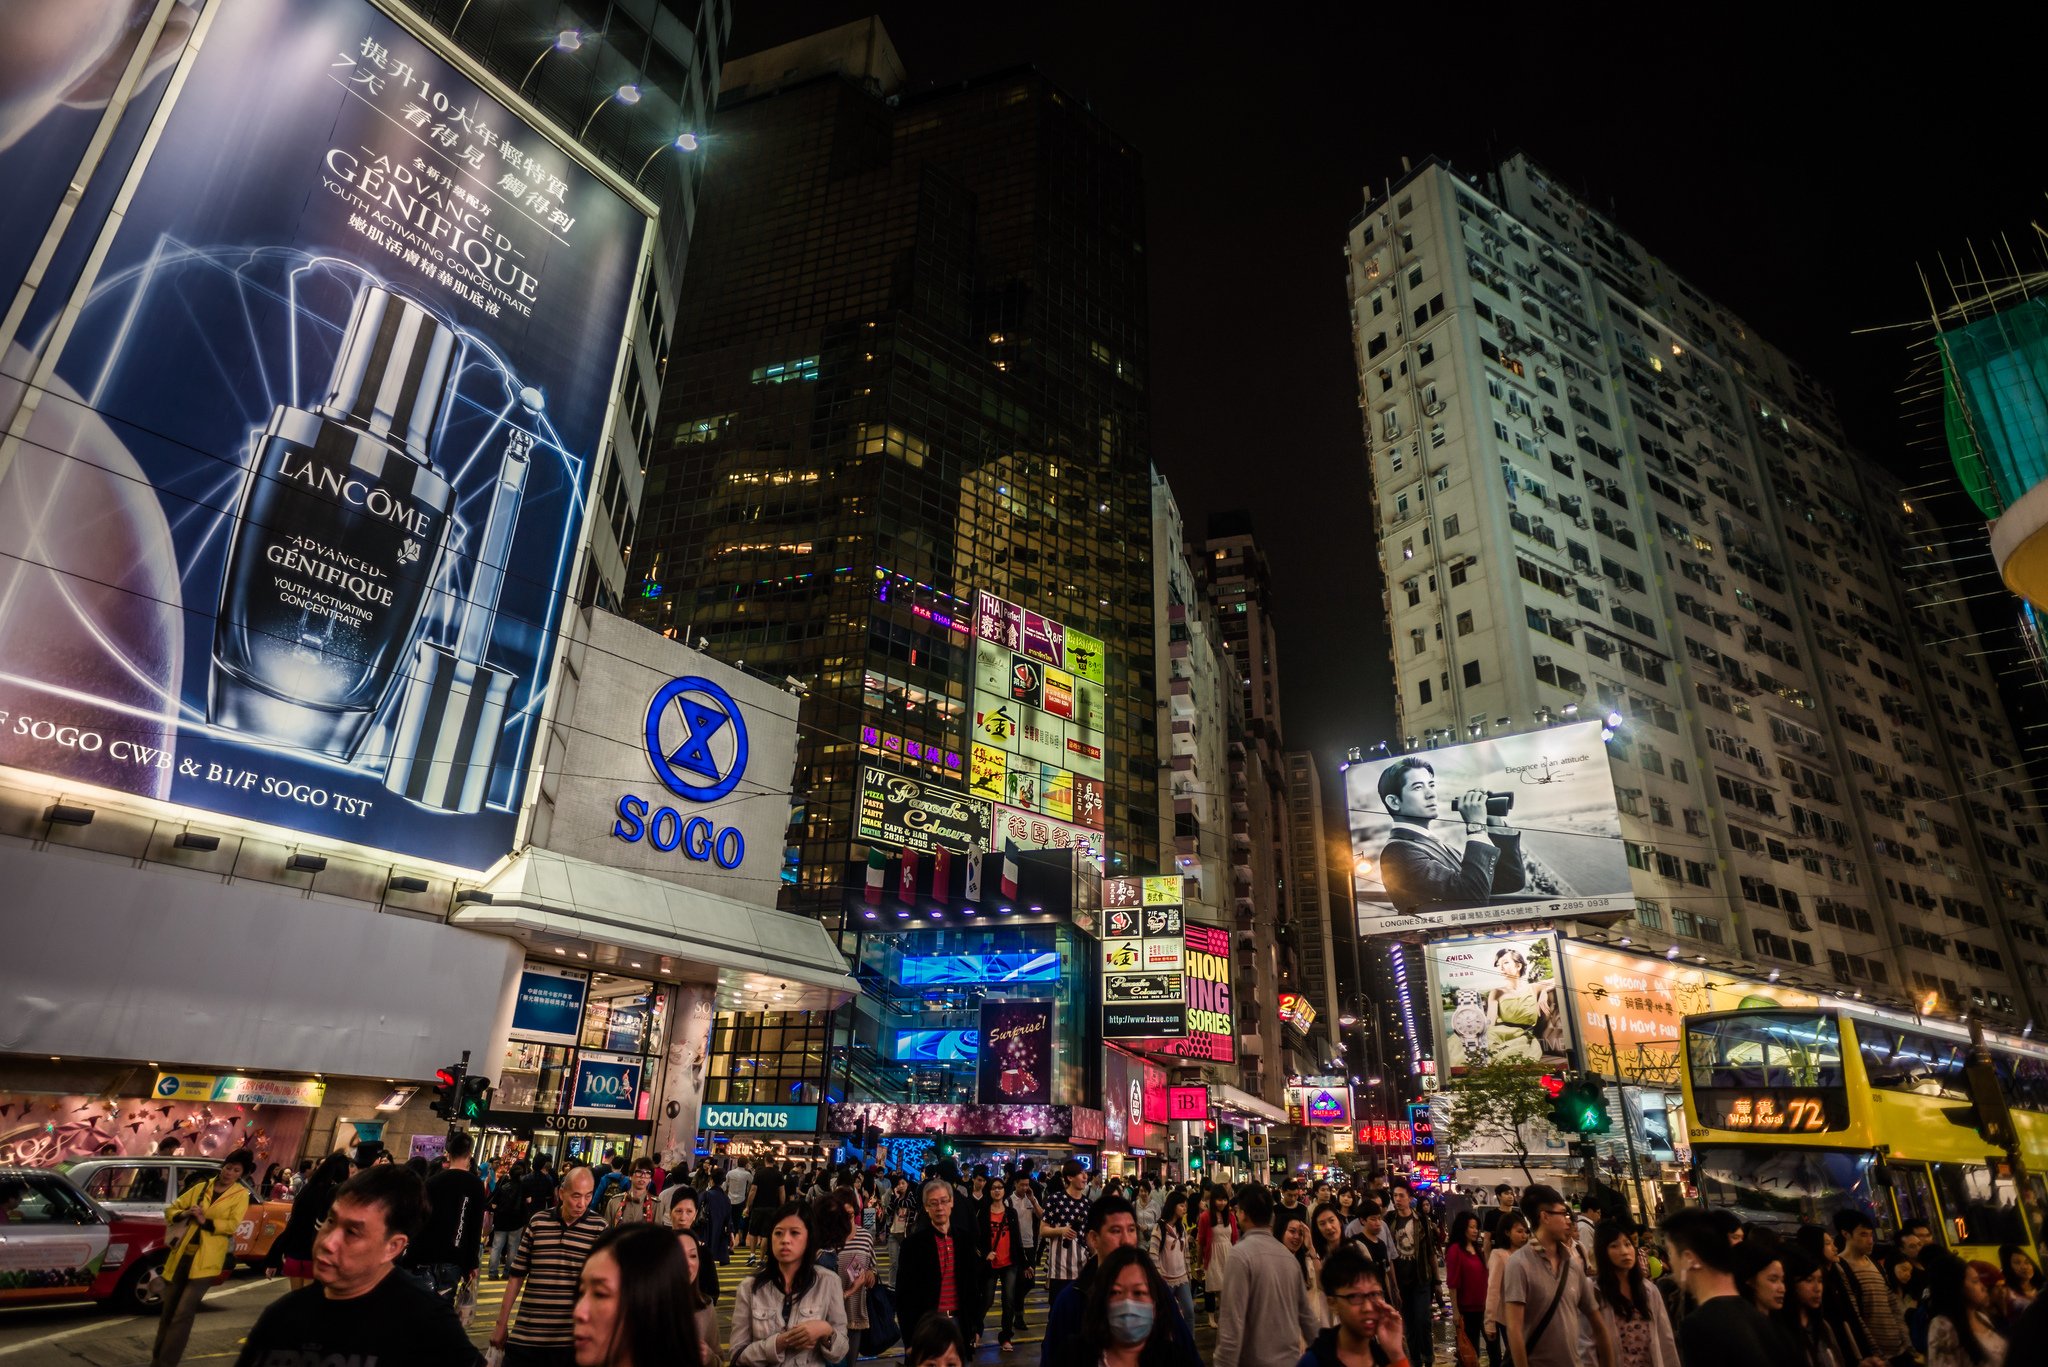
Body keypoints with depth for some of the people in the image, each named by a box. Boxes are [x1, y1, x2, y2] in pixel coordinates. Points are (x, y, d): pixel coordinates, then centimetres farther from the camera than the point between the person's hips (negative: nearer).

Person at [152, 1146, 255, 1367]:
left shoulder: (240, 1194, 0)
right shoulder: (200, 1187, 12)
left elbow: (232, 1225, -9)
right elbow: (170, 1209, 14)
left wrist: (206, 1222, -20)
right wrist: (184, 1214, -6)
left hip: (205, 1260, -4)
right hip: (181, 1255, 4)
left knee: (183, 1314, -11)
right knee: (168, 1312, 14)